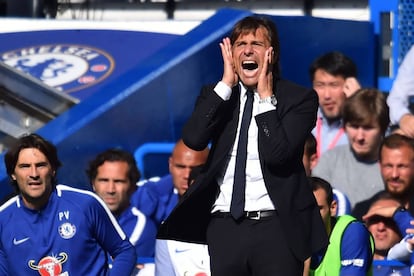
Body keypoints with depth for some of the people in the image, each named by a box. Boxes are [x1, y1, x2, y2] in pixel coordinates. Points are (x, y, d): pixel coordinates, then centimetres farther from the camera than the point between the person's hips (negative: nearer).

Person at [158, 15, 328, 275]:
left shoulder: (299, 98, 0)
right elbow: (193, 139, -7)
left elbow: (278, 153, -13)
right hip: (224, 227, 3)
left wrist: (266, 97, -9)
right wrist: (226, 84, -6)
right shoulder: (216, 94, 11)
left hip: (276, 227, -3)